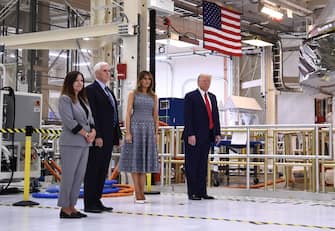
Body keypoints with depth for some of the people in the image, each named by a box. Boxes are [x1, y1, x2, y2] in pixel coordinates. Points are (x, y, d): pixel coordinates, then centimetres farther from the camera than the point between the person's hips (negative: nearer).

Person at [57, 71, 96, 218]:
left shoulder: (83, 99, 19)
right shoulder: (65, 99, -5)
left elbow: (90, 119, 19)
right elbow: (69, 121, -14)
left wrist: (93, 132, -1)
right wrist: (86, 134, -10)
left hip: (84, 143, 8)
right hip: (71, 143, -8)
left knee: (79, 176, 7)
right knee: (68, 176, -5)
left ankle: (71, 206, 13)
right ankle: (65, 208, 3)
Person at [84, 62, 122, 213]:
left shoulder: (109, 92, 21)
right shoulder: (91, 90, -6)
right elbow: (92, 114, -14)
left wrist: (118, 135, 14)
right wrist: (97, 136, -20)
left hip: (108, 137, 9)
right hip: (98, 138, -9)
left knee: (102, 170, 10)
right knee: (93, 170, -4)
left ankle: (96, 201, 17)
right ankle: (89, 204, 1)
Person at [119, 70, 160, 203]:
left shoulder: (153, 96, 12)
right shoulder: (133, 94, 3)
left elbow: (156, 116, 11)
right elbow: (128, 114, -3)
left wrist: (156, 133, 3)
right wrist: (128, 132, -11)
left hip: (149, 128, 3)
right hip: (136, 127, -3)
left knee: (144, 159, 6)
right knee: (135, 159, -2)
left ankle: (142, 192, 10)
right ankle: (138, 193, -1)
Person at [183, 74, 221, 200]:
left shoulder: (212, 97, 18)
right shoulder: (190, 96, -3)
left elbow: (216, 116, 18)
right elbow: (187, 117, -10)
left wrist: (217, 133, 9)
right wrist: (190, 135, -17)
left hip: (207, 136, 7)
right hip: (194, 137, -7)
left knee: (203, 165, 9)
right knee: (192, 165, -2)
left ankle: (202, 192, 12)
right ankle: (192, 193, 1)